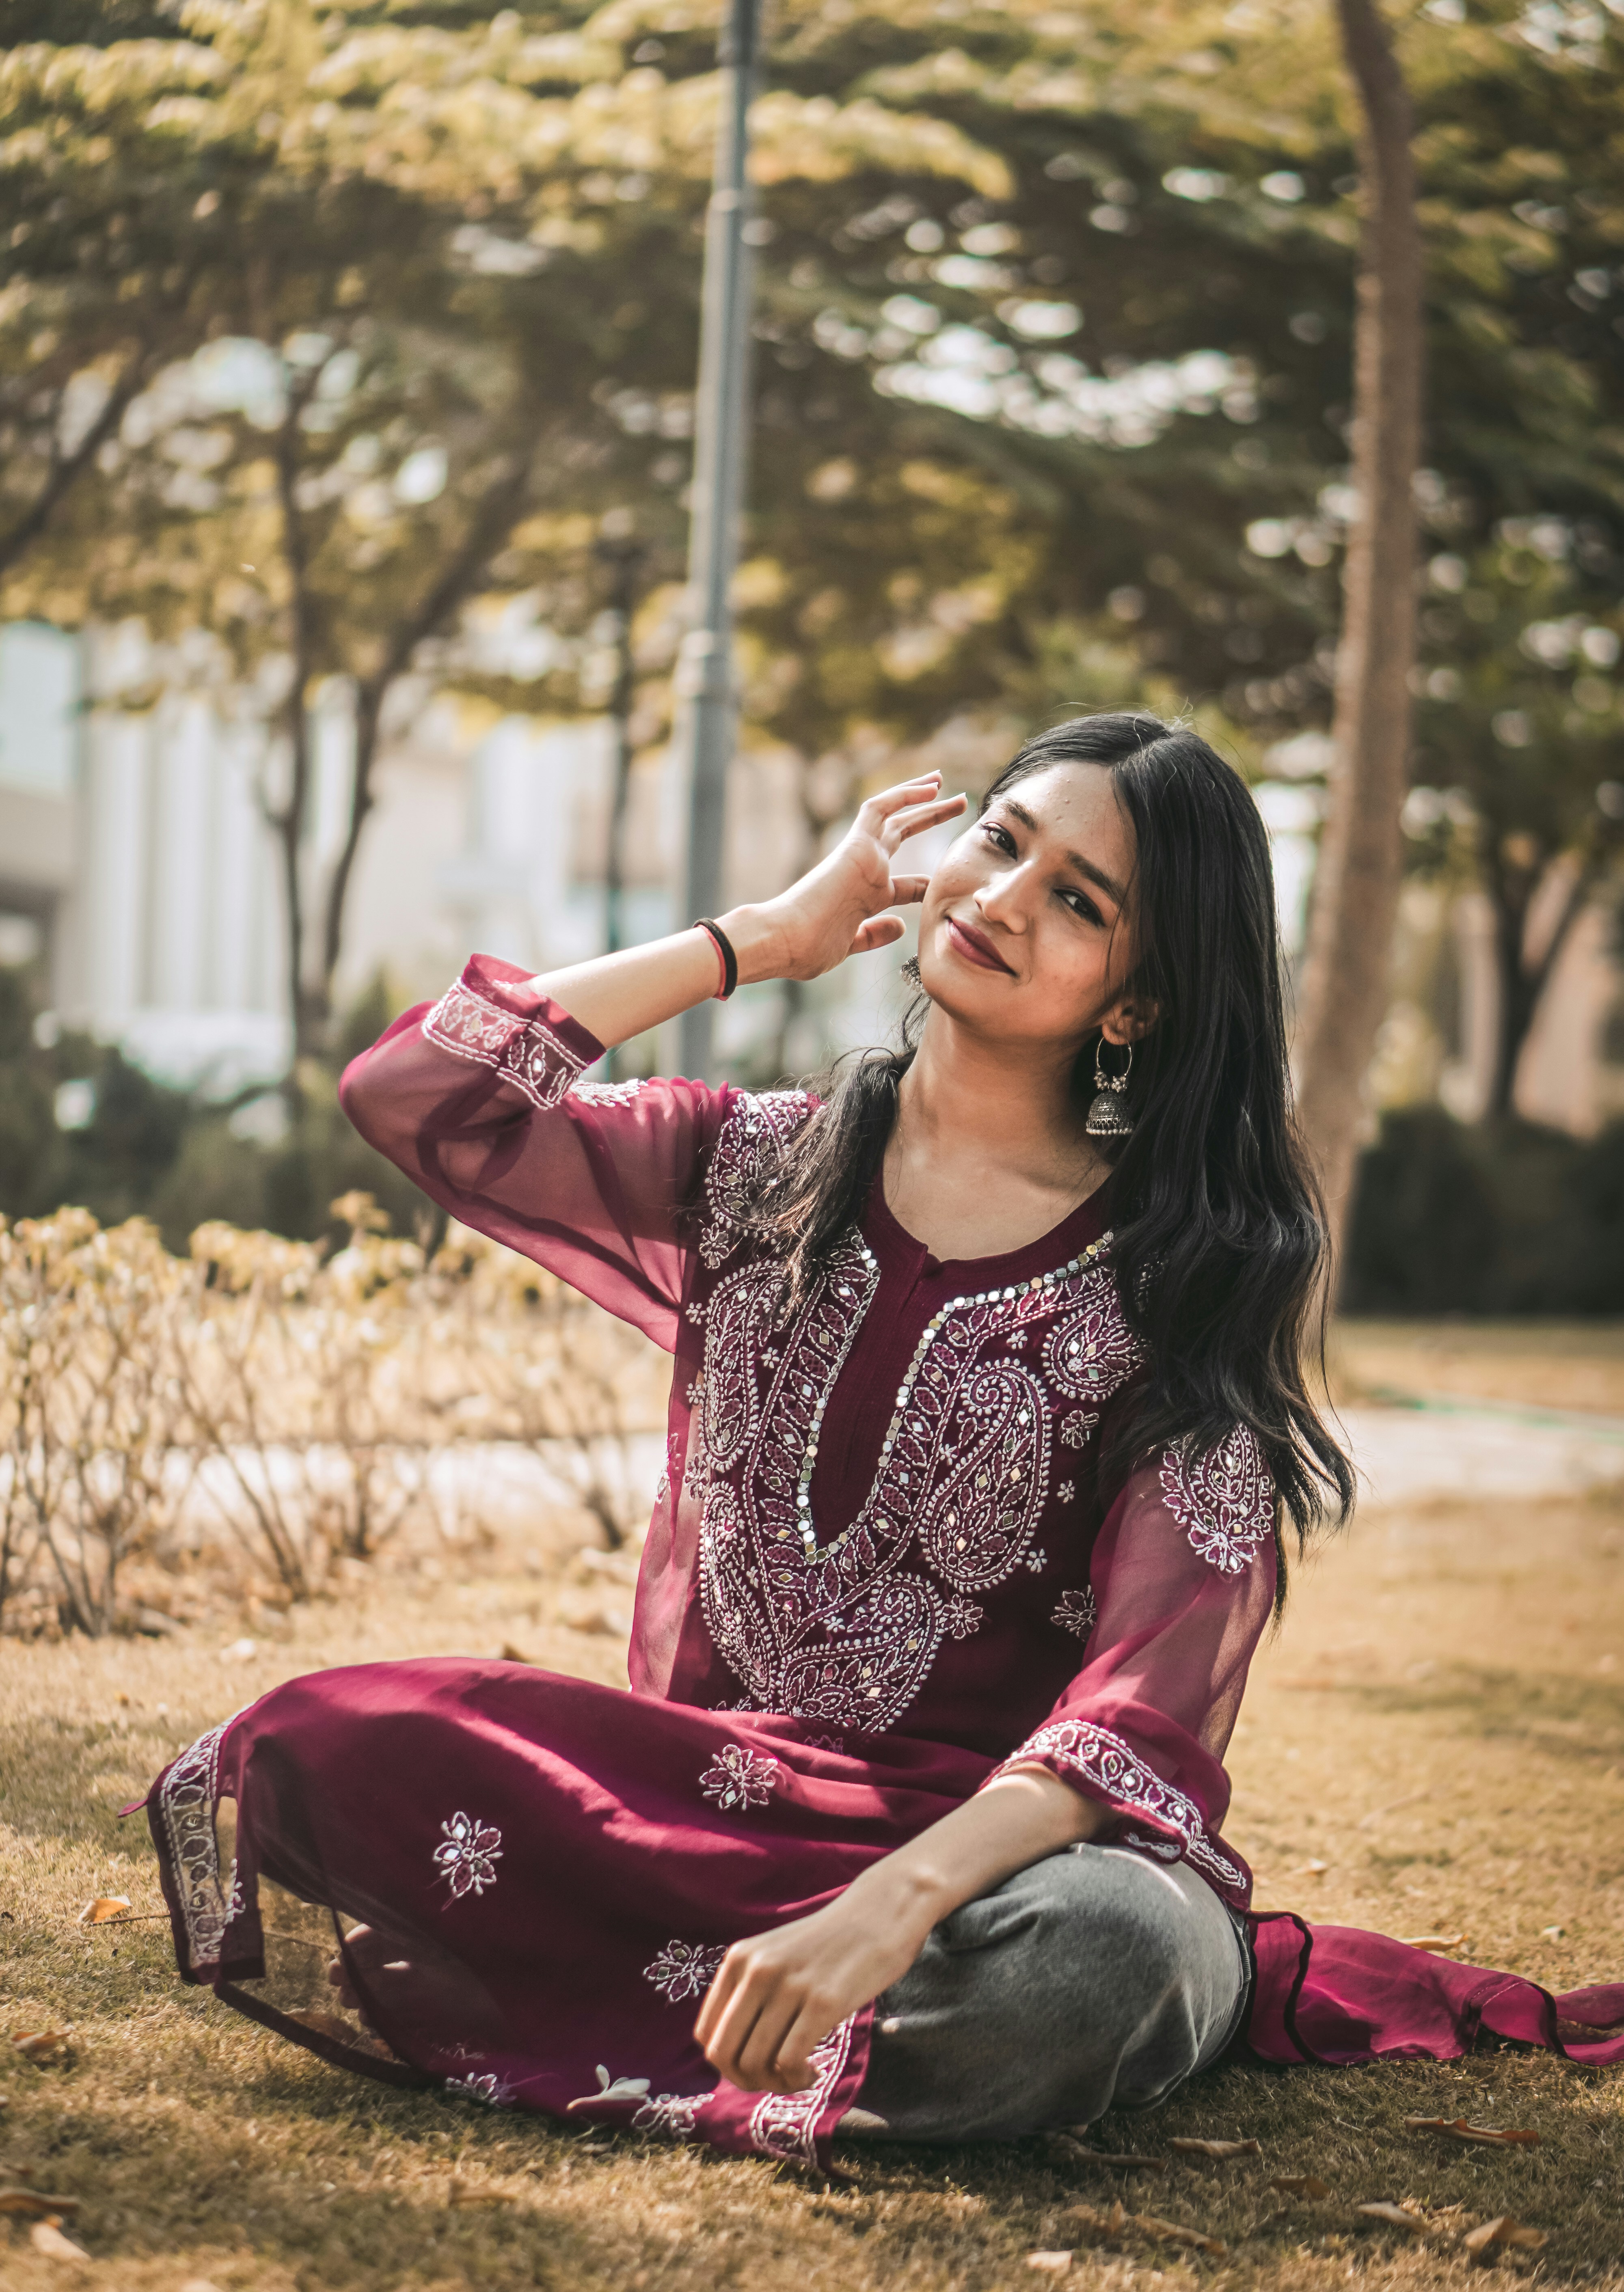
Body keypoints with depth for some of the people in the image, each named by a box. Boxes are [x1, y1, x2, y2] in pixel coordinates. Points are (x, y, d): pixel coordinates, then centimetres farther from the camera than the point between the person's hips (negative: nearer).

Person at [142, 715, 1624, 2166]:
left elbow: (1156, 1694, -14)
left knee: (1091, 1960, -39)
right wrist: (764, 938, 2)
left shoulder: (1189, 1273, -2)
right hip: (706, 1788, 2)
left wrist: (893, 1901, -32)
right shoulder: (760, 1170, 9)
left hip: (1002, 1830, -1)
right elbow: (418, 1095, -5)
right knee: (325, 1748, -24)